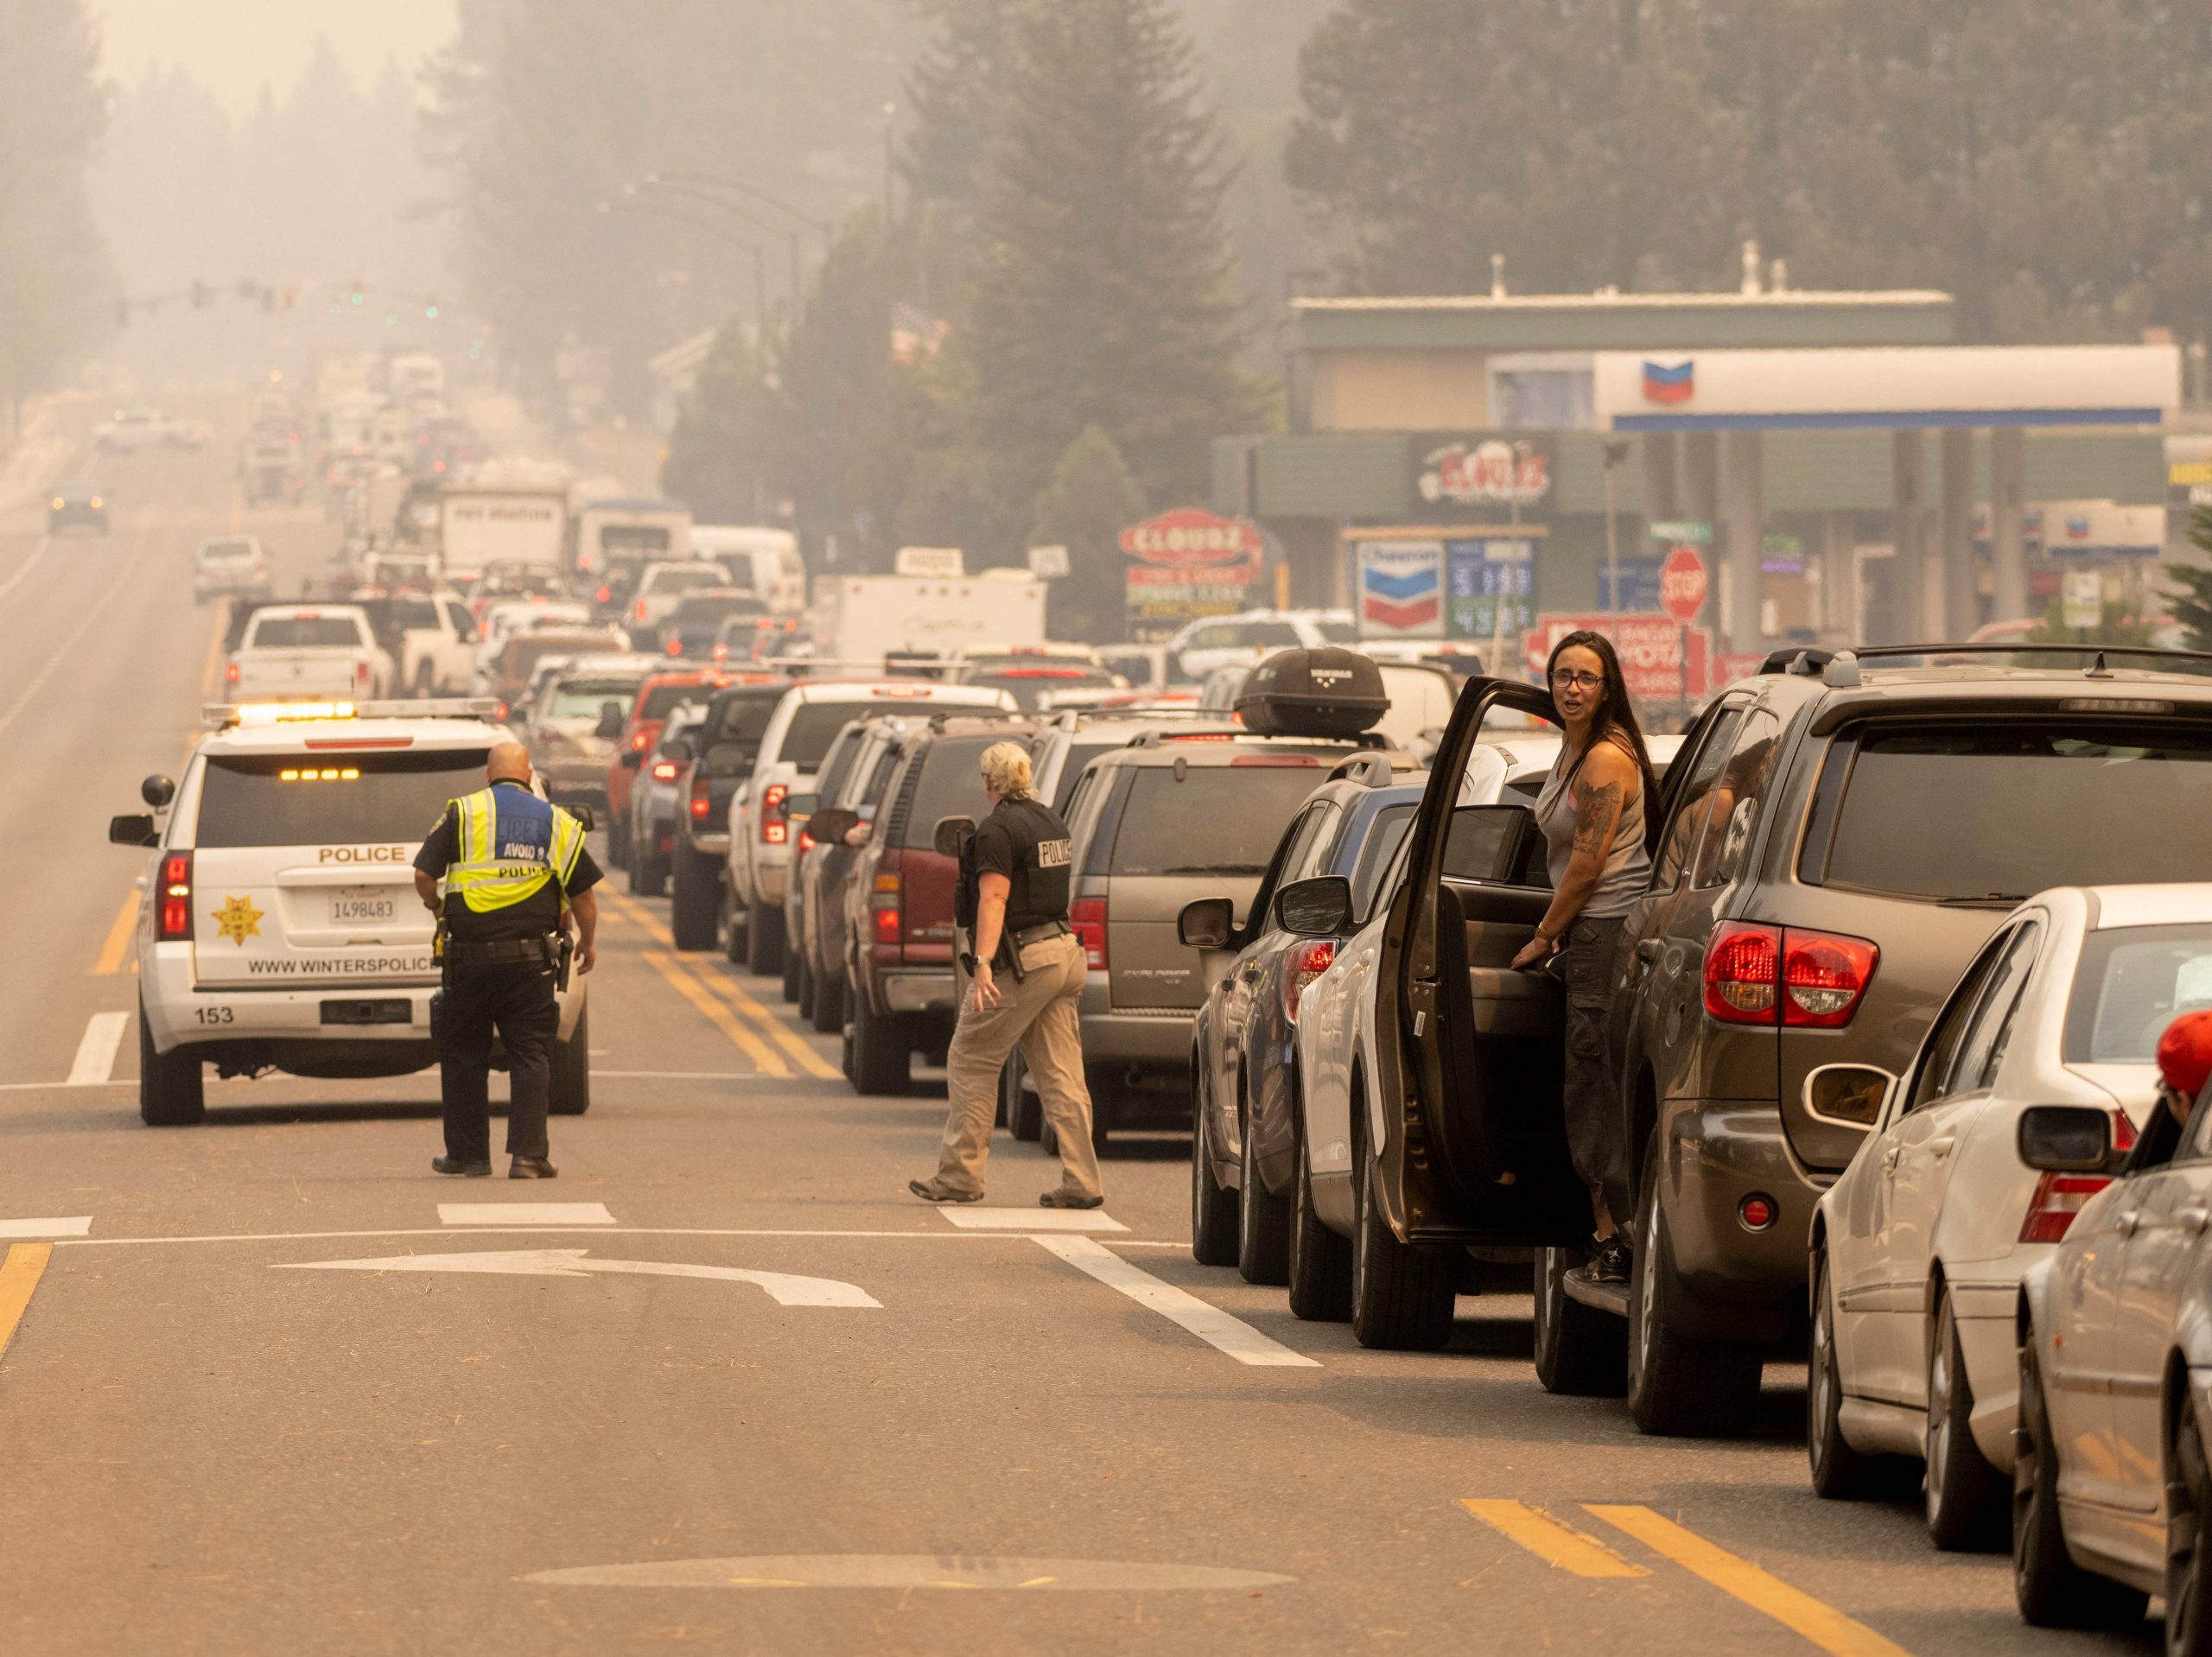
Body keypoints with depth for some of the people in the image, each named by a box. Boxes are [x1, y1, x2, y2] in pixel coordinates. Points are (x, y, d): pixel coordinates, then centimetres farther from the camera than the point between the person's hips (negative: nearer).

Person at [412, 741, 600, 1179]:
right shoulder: (557, 822, 7)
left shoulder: (463, 813, 0)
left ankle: (468, 1153, 15)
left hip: (471, 957, -1)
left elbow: (423, 874, -5)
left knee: (463, 1055, 11)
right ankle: (528, 1155, -4)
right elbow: (583, 892, 9)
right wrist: (588, 942, 25)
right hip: (531, 958, 1)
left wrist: (436, 906, 17)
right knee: (530, 1055, 4)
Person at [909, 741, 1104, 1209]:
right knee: (1061, 1074, 6)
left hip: (1021, 960, -8)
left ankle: (959, 1175, 6)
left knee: (971, 1064, 3)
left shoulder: (999, 829, -11)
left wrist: (982, 963, -28)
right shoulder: (1051, 823, 15)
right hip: (1064, 951, 8)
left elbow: (994, 898, -21)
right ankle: (1080, 1183, 0)